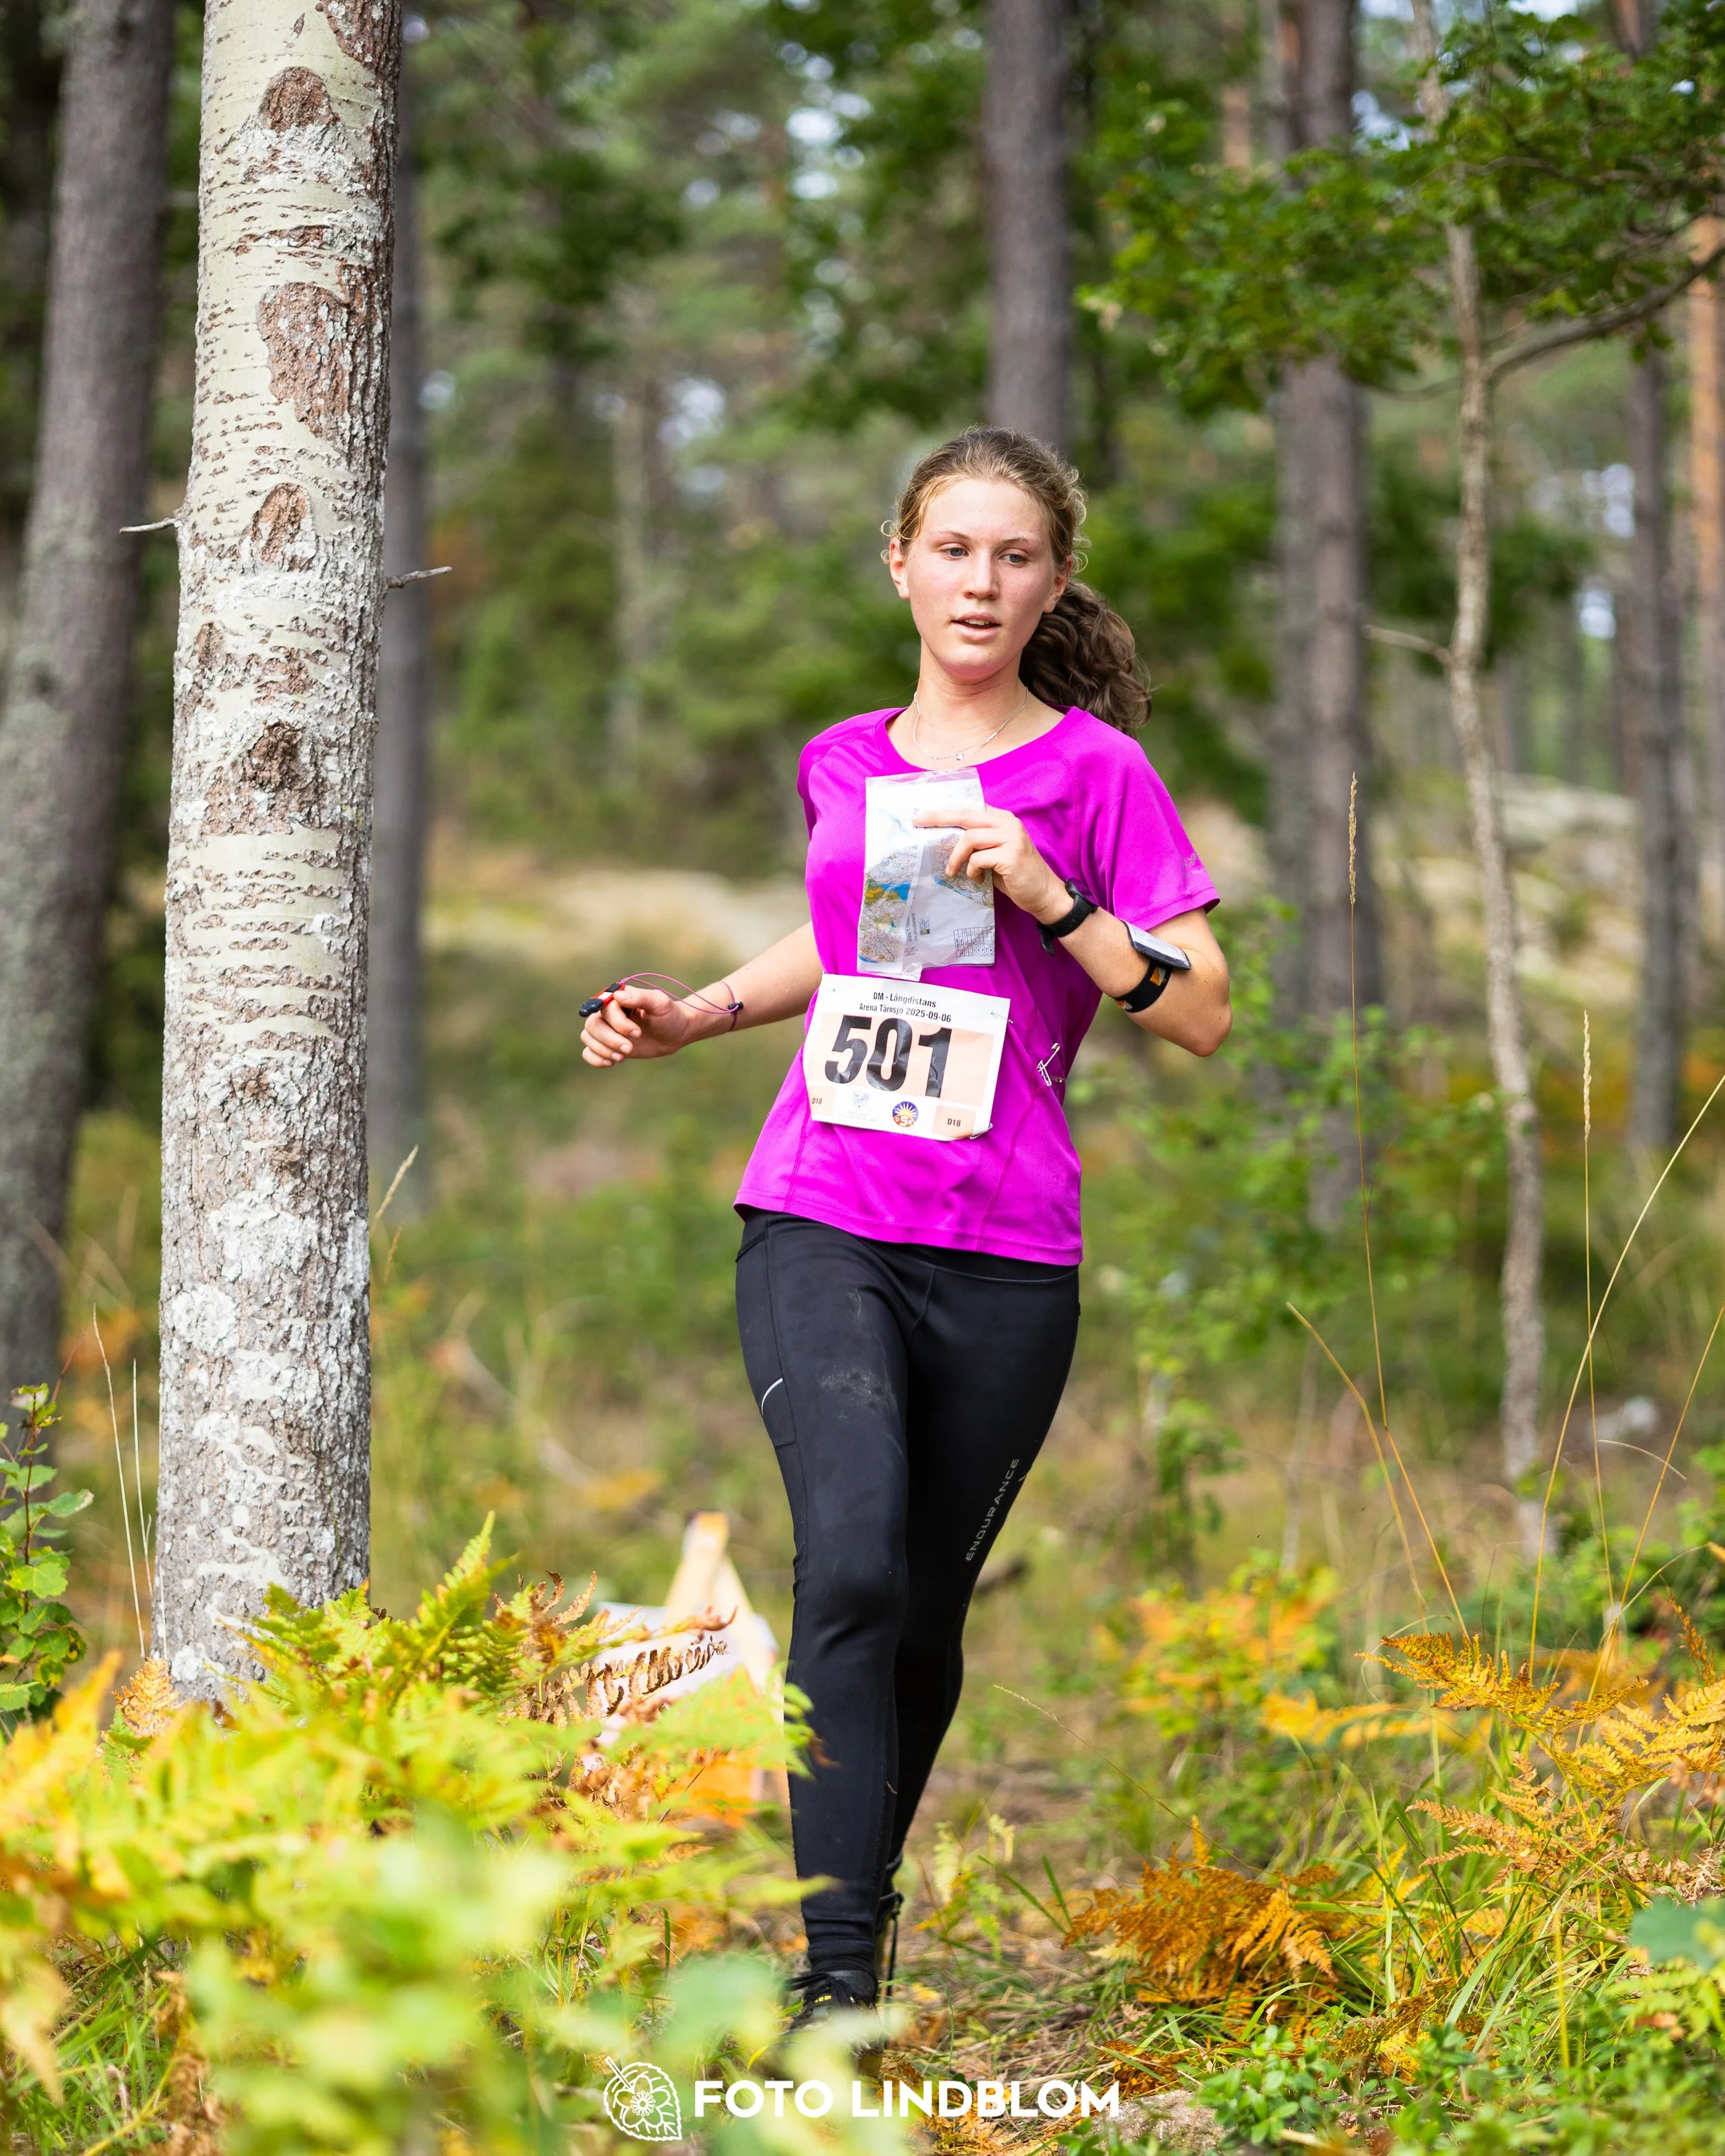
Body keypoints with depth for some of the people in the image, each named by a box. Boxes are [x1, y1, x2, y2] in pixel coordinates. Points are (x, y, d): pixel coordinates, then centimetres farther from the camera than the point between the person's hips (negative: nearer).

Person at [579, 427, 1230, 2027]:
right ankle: (836, 1976, -20)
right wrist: (689, 1019, 16)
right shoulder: (841, 764, 12)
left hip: (1002, 1259, -1)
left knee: (924, 1610, 8)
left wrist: (1049, 896, -14)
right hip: (818, 1224, 1)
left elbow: (1203, 1014, -3)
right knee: (850, 1562, -20)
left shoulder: (1094, 772, 1)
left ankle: (865, 1893, 33)